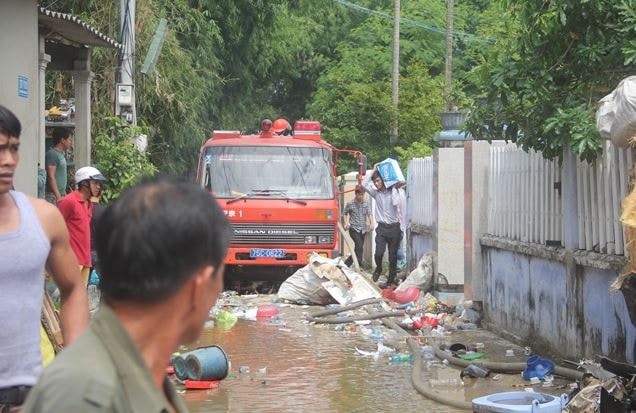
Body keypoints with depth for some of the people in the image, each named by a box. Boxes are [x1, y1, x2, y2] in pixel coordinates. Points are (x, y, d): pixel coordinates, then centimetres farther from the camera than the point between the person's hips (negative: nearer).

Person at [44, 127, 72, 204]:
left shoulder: (61, 154, 18)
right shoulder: (52, 154, -11)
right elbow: (51, 177, -17)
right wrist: (58, 197, -20)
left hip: (60, 195, 9)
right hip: (53, 195, -9)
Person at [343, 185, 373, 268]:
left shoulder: (366, 203, 3)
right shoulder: (350, 204, -5)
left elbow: (369, 214, 2)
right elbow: (345, 213, 9)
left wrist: (370, 223, -15)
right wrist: (346, 223, -4)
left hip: (363, 229, 5)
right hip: (354, 229, -5)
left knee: (358, 249, 8)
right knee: (359, 247, -19)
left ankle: (347, 264, 19)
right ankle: (359, 266, -17)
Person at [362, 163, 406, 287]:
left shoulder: (394, 192, 0)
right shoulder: (376, 193, 8)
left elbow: (397, 203, -18)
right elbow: (364, 184, -4)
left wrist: (395, 188, -10)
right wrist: (374, 170, -2)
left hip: (394, 227, -2)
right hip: (381, 228, 2)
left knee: (393, 256, 2)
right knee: (379, 253, -13)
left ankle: (391, 280, 12)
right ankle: (378, 268, 17)